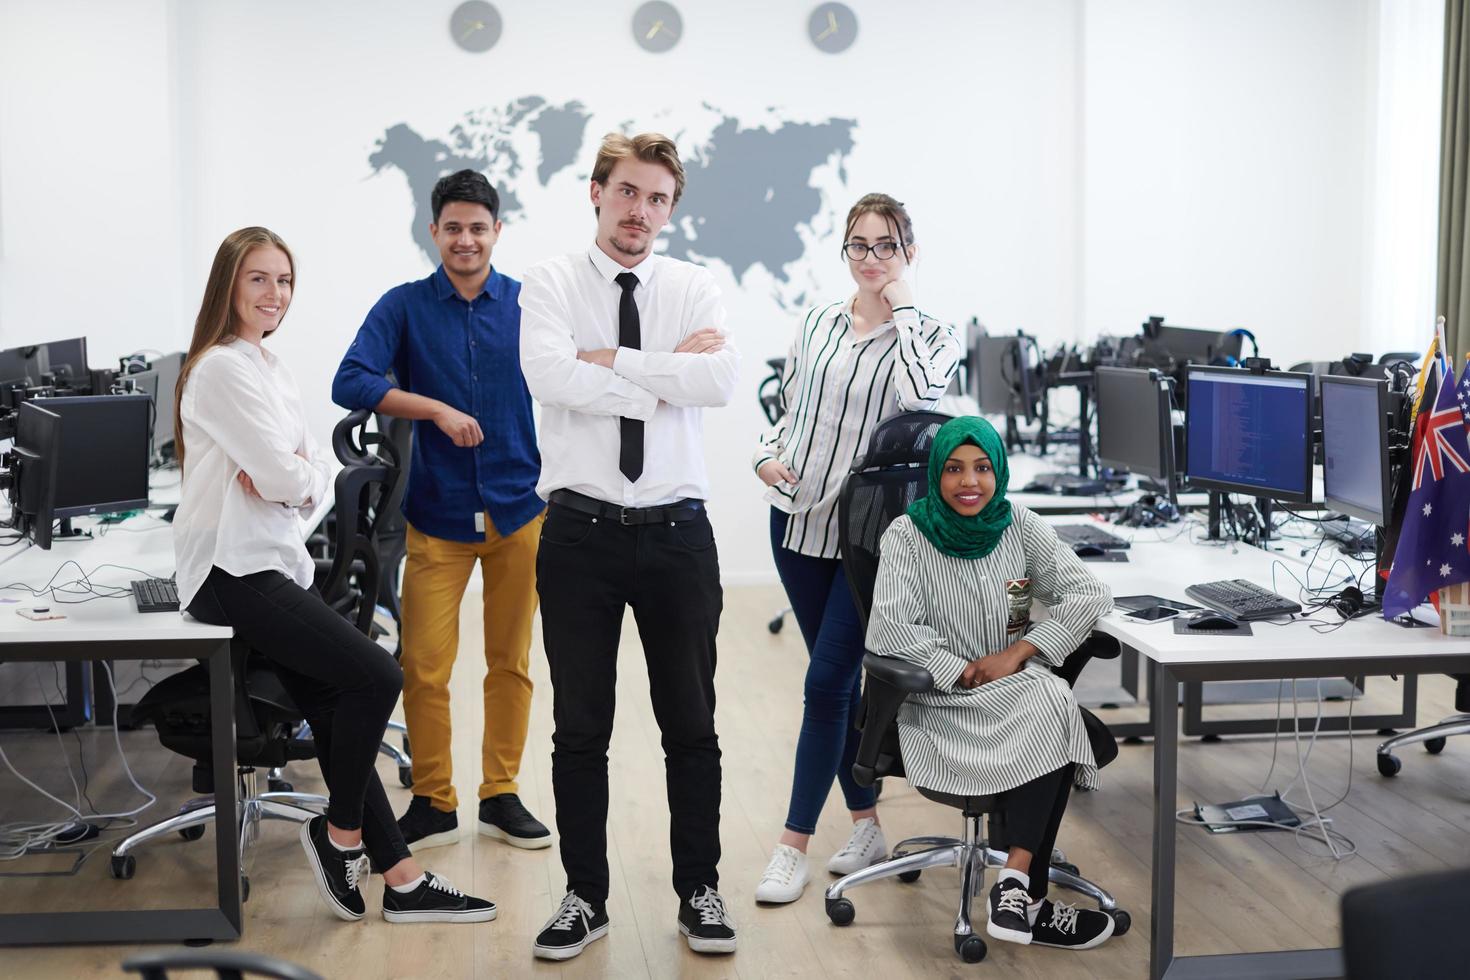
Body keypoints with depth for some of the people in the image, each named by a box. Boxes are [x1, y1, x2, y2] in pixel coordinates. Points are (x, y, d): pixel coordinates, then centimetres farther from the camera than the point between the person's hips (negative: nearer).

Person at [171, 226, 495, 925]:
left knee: (336, 715, 6)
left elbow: (318, 472, 11)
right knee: (376, 677, -18)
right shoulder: (222, 368, -13)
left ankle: (400, 879, 10)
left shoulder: (272, 369, 17)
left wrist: (291, 473, -10)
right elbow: (284, 479, -19)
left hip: (278, 560, 9)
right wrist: (299, 474, 3)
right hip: (233, 571, -9)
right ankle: (341, 834, 2)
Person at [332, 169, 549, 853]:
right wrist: (437, 409, -18)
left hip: (519, 509, 1)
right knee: (424, 668, -2)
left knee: (511, 663, 9)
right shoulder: (404, 306, 0)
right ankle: (433, 804, 14)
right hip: (438, 514, -1)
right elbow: (351, 383, -11)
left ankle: (500, 796, 23)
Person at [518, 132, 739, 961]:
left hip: (677, 531, 1)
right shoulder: (553, 284, 0)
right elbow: (550, 375, -20)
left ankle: (699, 891, 25)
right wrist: (666, 375, -14)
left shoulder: (695, 288, 4)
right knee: (580, 728, 9)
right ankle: (586, 897, 23)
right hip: (580, 529, -1)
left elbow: (722, 379, -15)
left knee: (692, 723, 10)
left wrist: (613, 360, -14)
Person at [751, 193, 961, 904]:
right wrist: (767, 457, -3)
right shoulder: (816, 325, 10)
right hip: (798, 521, 4)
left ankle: (793, 846, 2)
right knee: (842, 679, 12)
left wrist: (900, 307, -13)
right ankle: (867, 826, 25)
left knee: (826, 682, -7)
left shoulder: (929, 335, -2)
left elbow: (920, 397, -24)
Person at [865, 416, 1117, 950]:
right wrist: (965, 672, -16)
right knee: (1049, 711, -31)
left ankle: (1016, 884, -28)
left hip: (1019, 691, 4)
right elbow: (890, 629, -13)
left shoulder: (1021, 527, 6)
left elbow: (1090, 595, 0)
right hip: (940, 705, -3)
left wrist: (1016, 653, -10)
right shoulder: (907, 535, -2)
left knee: (1054, 702, -32)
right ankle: (1028, 898, -25)